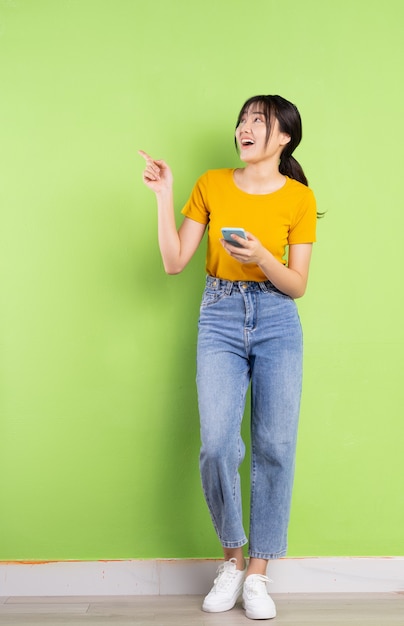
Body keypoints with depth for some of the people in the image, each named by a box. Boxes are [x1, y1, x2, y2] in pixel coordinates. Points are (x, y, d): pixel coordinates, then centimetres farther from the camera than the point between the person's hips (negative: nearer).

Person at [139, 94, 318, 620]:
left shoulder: (299, 198, 1)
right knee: (217, 445, -10)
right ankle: (232, 559, 13)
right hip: (220, 318, 1)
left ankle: (257, 574, 12)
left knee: (275, 448, -3)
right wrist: (164, 196, -4)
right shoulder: (211, 185, 5)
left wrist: (262, 257, -19)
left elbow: (297, 286, -1)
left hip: (277, 322, 0)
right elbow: (174, 262, 2)